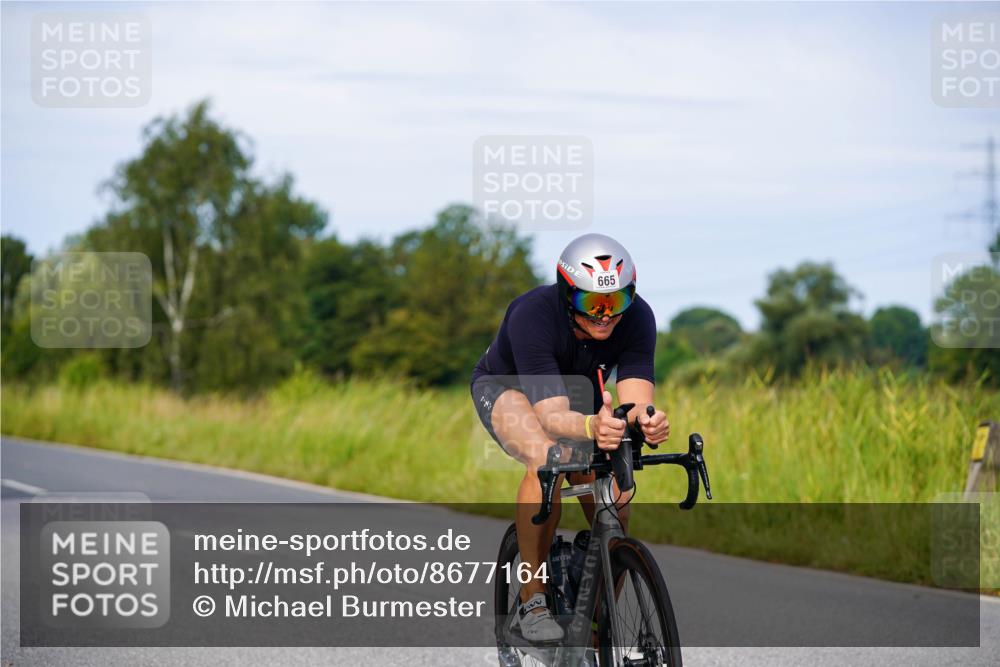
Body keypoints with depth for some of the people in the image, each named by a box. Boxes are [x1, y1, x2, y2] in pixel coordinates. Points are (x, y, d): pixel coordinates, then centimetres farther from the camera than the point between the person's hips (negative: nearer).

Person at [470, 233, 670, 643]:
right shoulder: (532, 315, -39)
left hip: (578, 396, 4)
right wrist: (592, 427, -69)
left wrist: (648, 421, -61)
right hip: (506, 387, -4)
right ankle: (532, 601, -25)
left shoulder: (637, 318, -29)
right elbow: (552, 415, -47)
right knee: (547, 459, -36)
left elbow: (636, 399, -37)